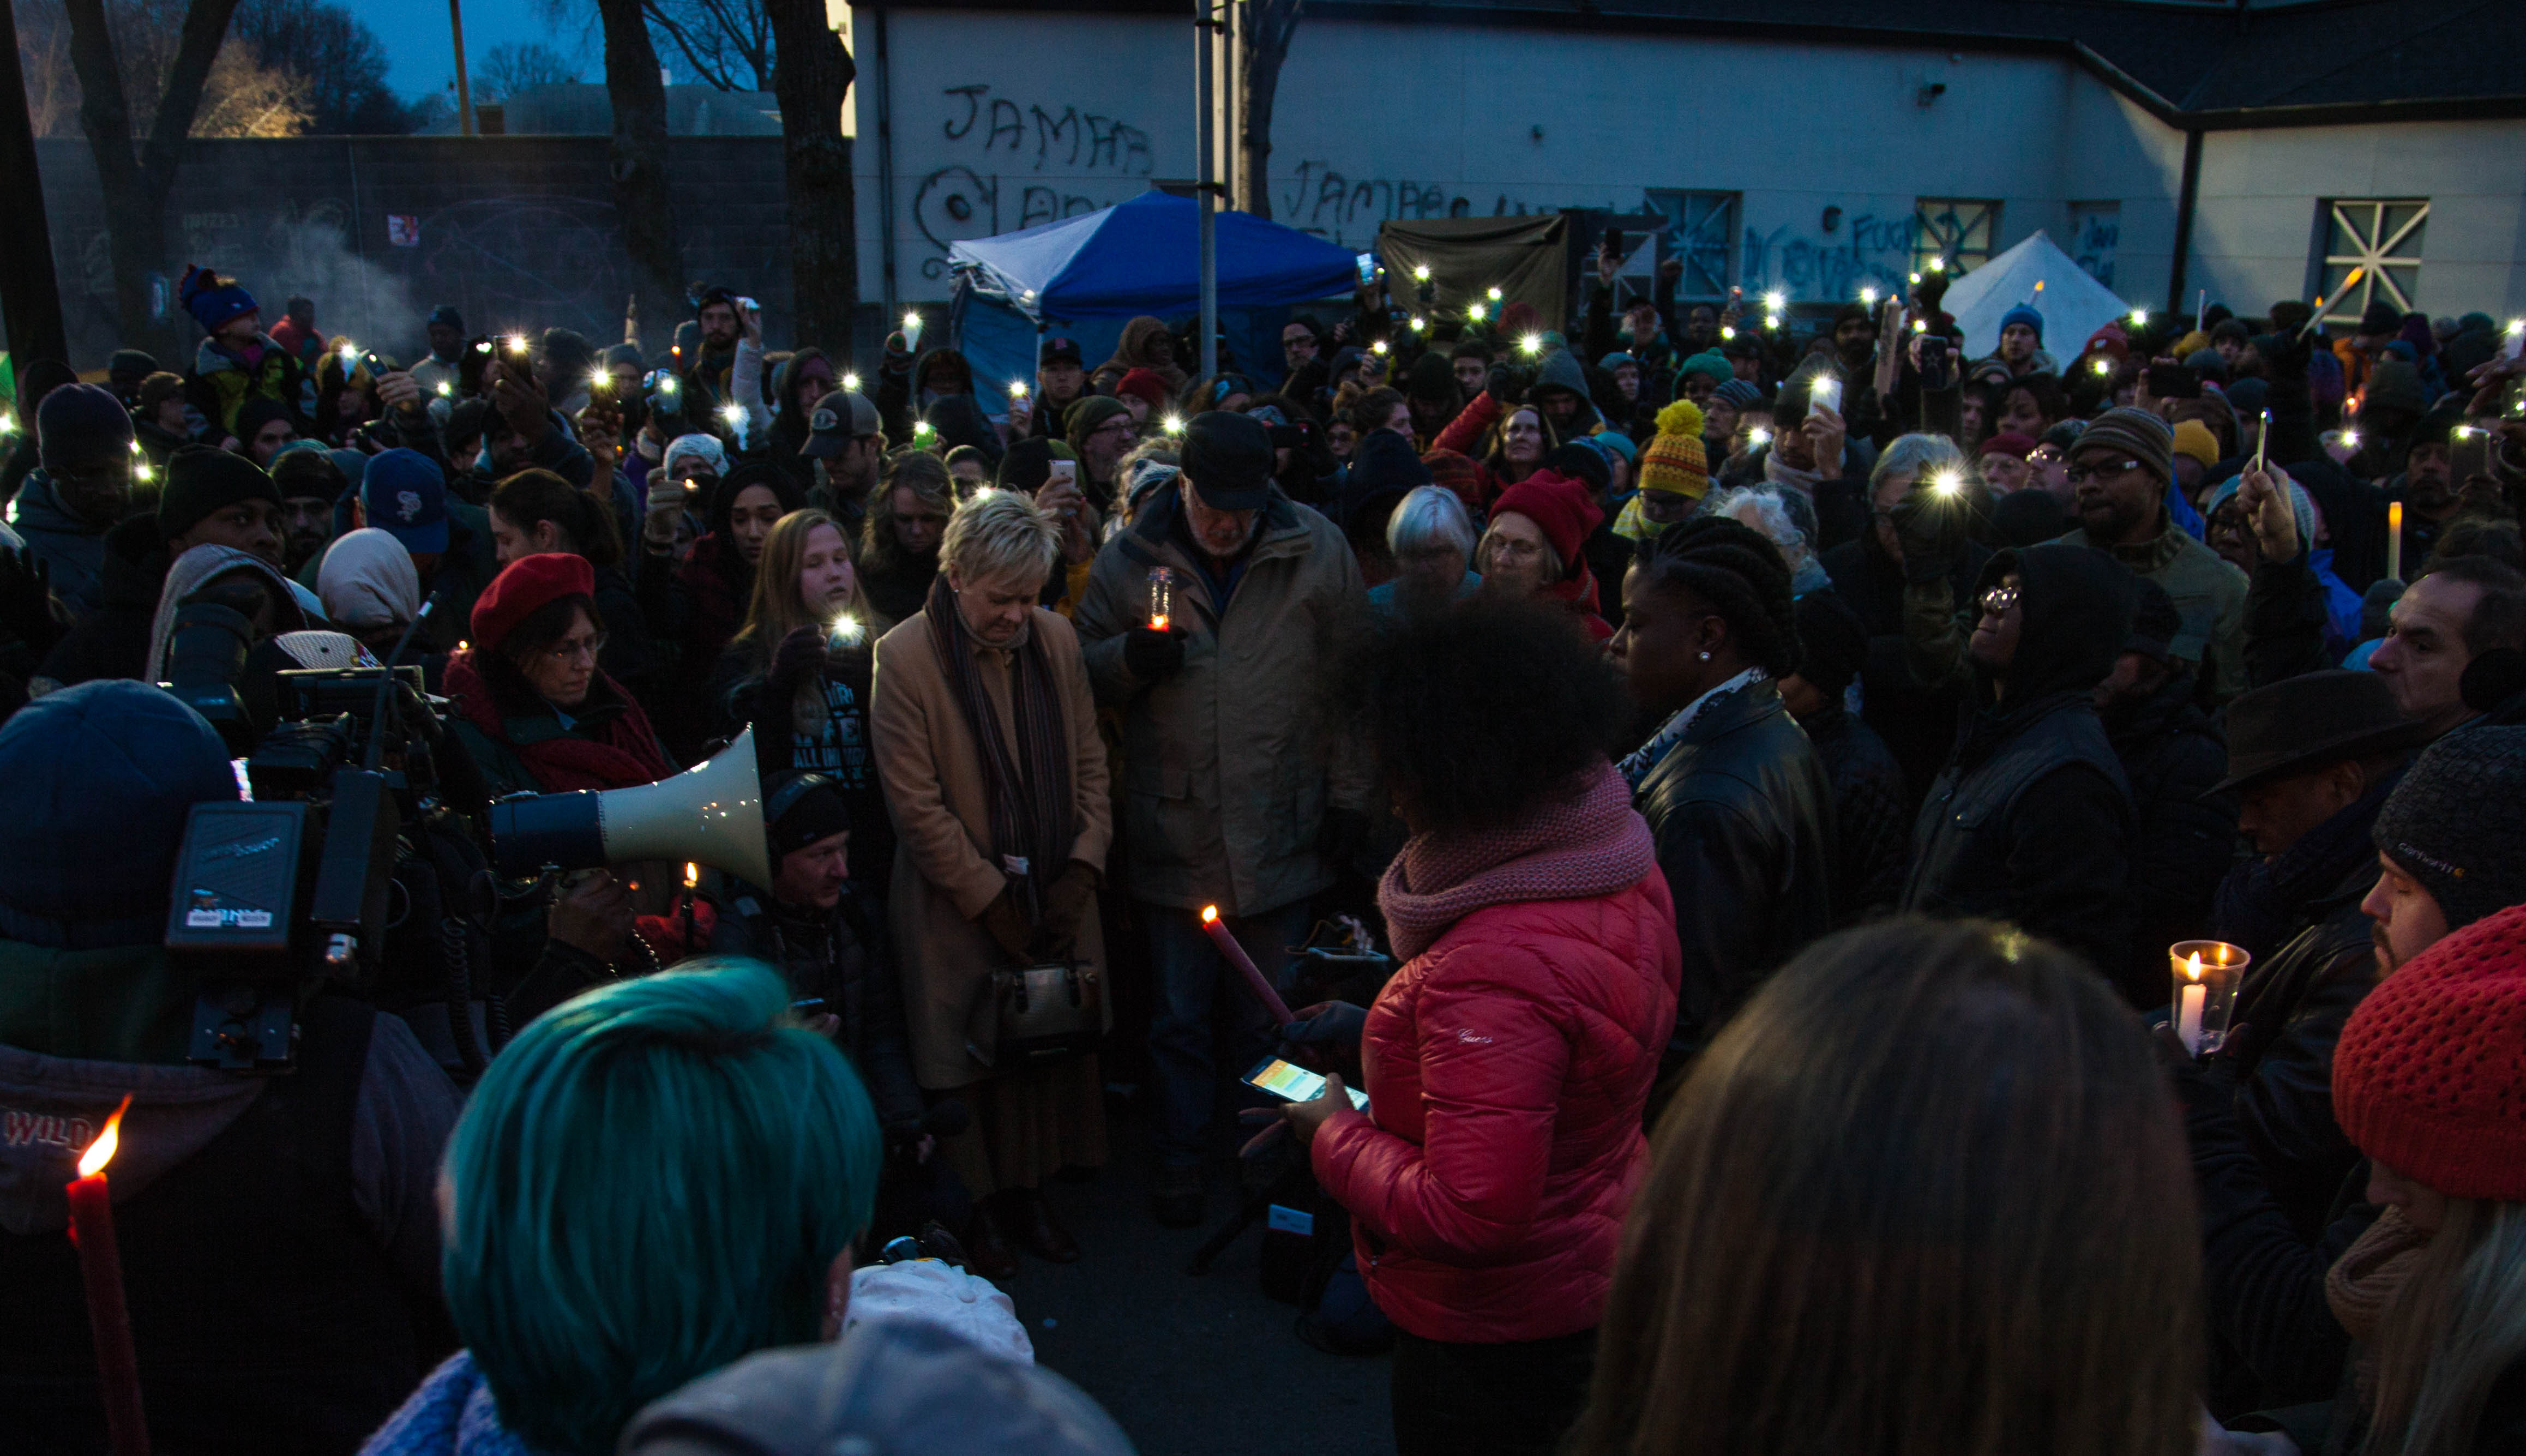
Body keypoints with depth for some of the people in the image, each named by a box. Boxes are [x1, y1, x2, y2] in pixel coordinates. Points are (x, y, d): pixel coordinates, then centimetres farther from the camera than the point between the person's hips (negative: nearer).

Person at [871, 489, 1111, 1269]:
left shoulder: (1056, 638, 1)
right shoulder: (904, 656, -13)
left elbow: (1090, 765, 7)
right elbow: (917, 805, -13)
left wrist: (1081, 871, -3)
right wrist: (990, 898, -12)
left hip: (1057, 901, 4)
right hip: (961, 909, -4)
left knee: (1053, 1050, 10)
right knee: (971, 1058, 6)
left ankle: (1029, 1190, 28)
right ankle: (982, 1200, 26)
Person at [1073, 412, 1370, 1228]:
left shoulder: (1317, 551, -4)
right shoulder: (1128, 560, -1)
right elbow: (1085, 671, 7)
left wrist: (1349, 795, -1)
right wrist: (1129, 658, -16)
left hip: (1283, 831, 0)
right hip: (1173, 829, 1)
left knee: (1271, 1015, 15)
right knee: (1179, 1015, 14)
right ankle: (1181, 1155, 34)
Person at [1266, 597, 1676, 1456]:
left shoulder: (1493, 971, -38)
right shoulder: (1624, 865, -7)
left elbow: (1470, 1215, -35)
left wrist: (1336, 1137, -18)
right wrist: (1379, 1028, 7)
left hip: (1492, 1333, -9)